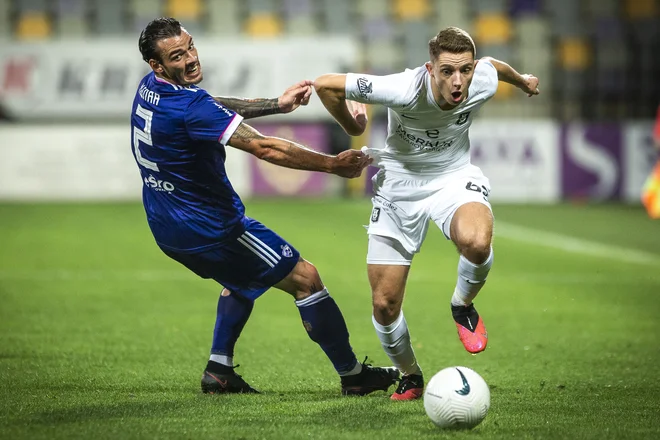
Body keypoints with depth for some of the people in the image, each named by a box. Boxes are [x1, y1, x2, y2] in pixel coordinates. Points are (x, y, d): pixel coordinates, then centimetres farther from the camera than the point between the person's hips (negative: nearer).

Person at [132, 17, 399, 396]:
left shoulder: (151, 89, 0)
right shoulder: (190, 106, -29)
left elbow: (215, 108, 17)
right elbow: (264, 147, -28)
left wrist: (278, 105, 14)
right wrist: (333, 164, -22)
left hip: (168, 228, 9)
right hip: (210, 228, -9)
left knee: (241, 278, 34)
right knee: (305, 278, 2)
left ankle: (219, 371, 26)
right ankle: (353, 376, 9)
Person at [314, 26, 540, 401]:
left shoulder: (483, 82, -20)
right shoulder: (405, 90, -32)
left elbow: (494, 64, 8)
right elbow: (325, 84, -23)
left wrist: (522, 80, 31)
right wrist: (352, 128, -3)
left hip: (454, 177, 1)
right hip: (400, 183, -1)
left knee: (477, 242, -36)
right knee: (384, 305, -2)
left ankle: (463, 306, -1)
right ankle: (411, 377, 28)